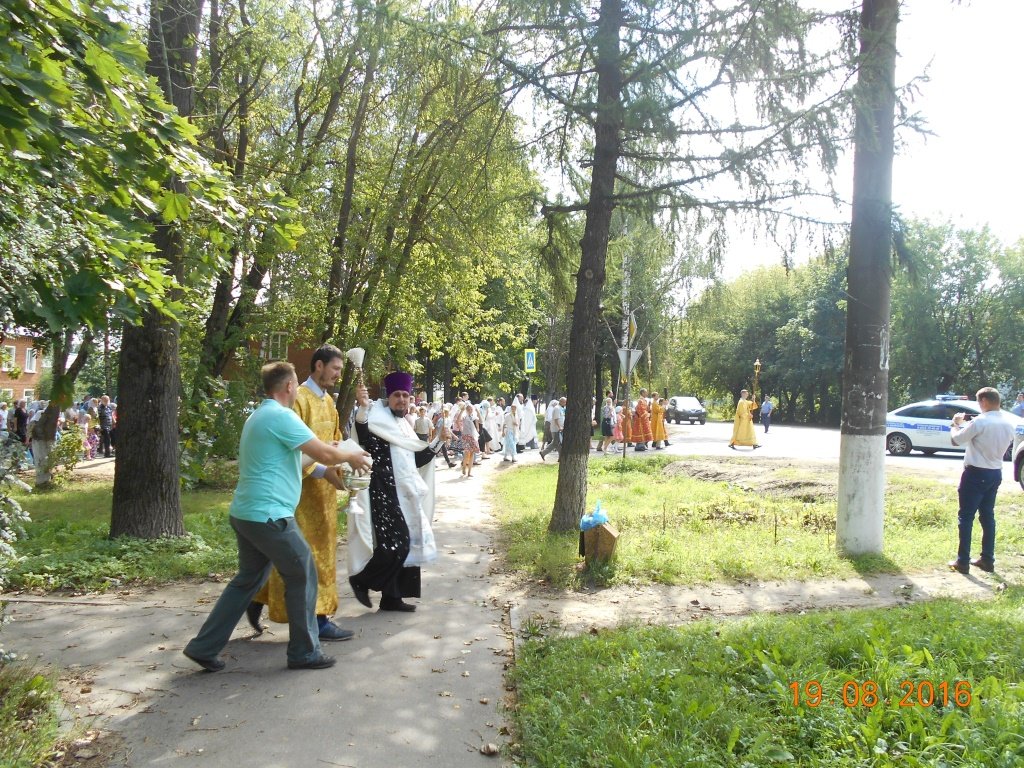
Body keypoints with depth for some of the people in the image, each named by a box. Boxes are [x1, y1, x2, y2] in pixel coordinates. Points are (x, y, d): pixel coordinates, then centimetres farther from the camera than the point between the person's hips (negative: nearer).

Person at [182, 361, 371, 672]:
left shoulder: (258, 416, 16)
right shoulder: (281, 416, -15)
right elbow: (324, 454, -17)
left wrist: (340, 454, 24)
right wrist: (351, 456, 2)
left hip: (245, 513, 10)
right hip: (269, 515, -10)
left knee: (248, 579, 19)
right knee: (302, 576, 5)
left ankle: (204, 647, 20)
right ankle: (304, 652, 14)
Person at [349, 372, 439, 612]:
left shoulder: (404, 426, 17)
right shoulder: (377, 420, -7)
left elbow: (417, 460, 21)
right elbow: (363, 438, -30)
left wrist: (438, 440, 15)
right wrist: (362, 407, -43)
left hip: (405, 494, 8)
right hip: (385, 493, -8)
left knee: (406, 545, 8)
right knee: (395, 544, -13)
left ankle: (392, 598, 17)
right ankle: (361, 580, 7)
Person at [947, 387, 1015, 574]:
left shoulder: (980, 421, -19)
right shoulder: (1008, 425, 5)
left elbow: (956, 439, -10)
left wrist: (956, 424, 10)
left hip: (976, 474, -7)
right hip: (995, 474, 7)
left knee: (966, 517, -1)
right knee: (988, 516, 15)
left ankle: (963, 562, 1)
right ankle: (987, 559, 21)